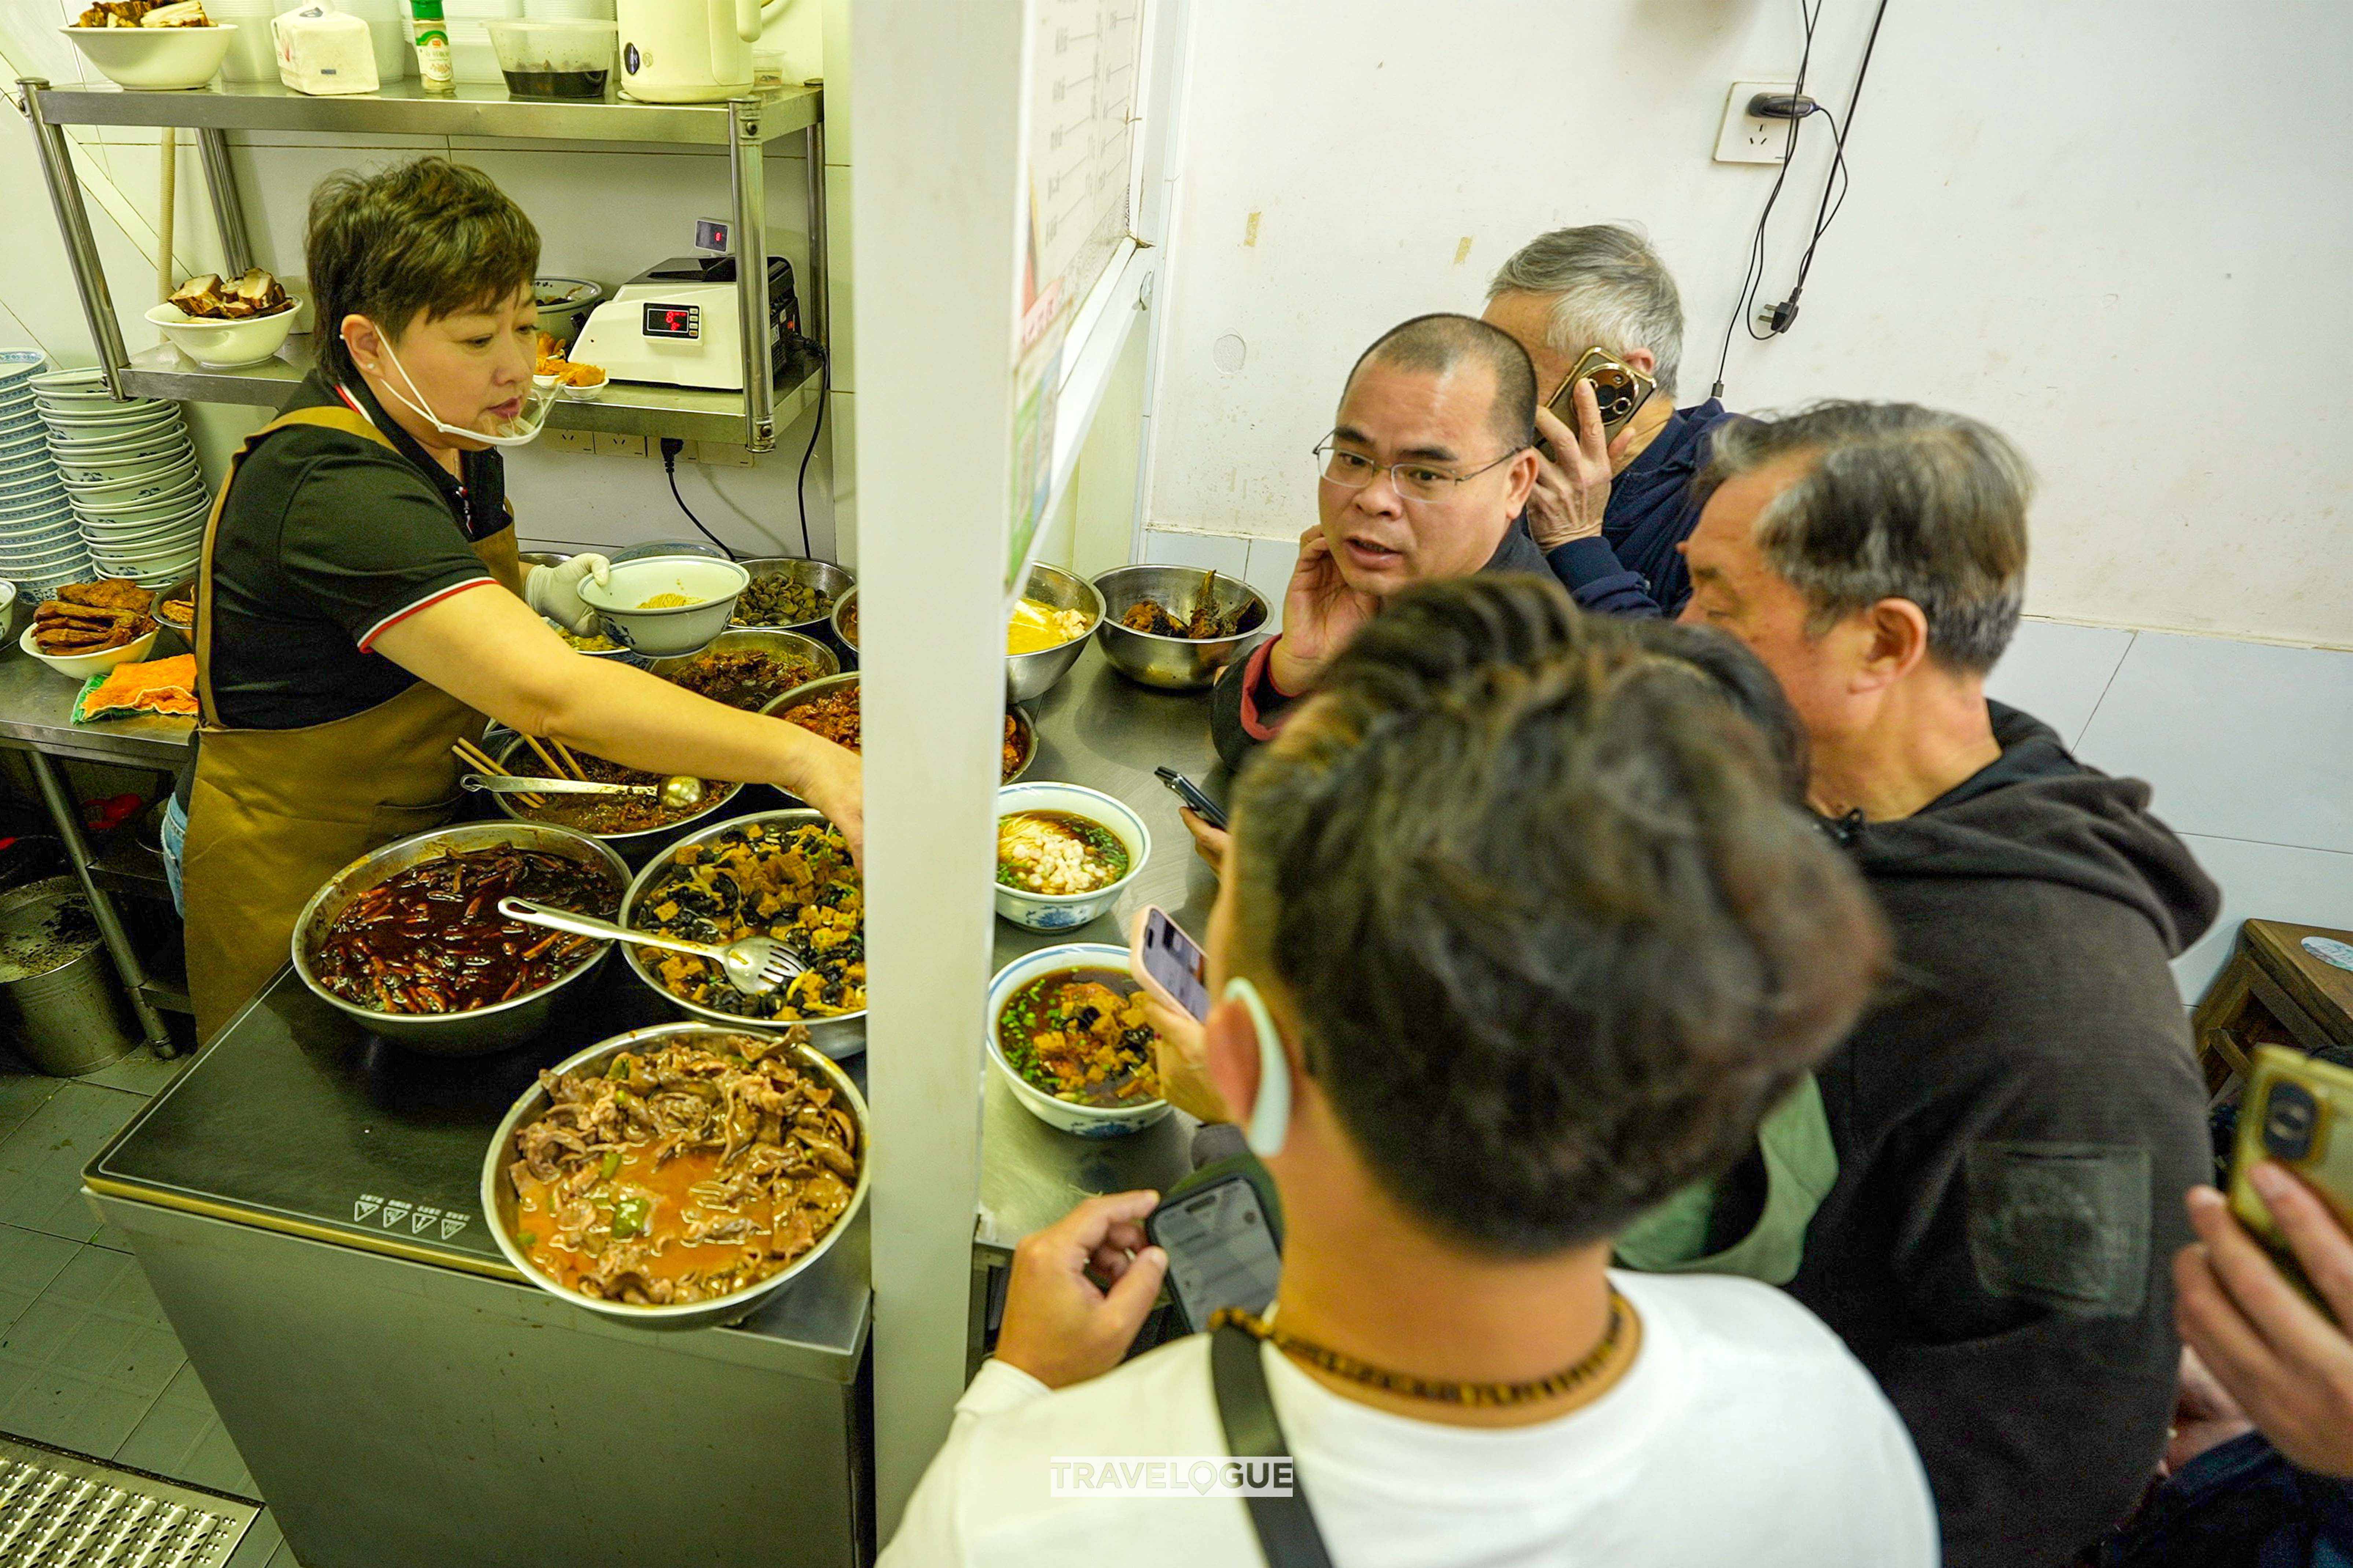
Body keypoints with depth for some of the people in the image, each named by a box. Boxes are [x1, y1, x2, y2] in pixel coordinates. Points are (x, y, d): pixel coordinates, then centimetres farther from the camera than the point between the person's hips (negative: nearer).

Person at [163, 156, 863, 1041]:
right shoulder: (339, 493, -34)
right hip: (293, 875, -8)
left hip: (412, 833, 8)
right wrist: (799, 758, -56)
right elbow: (549, 694, -48)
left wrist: (535, 592, -2)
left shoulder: (445, 434, -5)